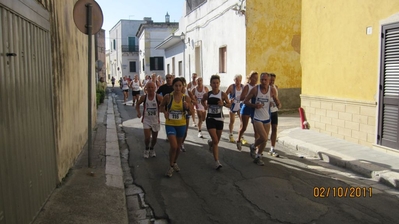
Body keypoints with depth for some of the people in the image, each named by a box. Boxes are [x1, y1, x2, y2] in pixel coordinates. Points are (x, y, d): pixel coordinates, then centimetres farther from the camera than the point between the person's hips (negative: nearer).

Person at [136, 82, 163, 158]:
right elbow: (137, 104, 9)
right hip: (146, 120, -1)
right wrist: (138, 112, -6)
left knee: (154, 137, 13)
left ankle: (152, 149, 41)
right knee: (147, 137, -10)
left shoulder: (158, 97, -12)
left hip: (155, 120, 1)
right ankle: (147, 149, 21)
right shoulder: (144, 97, -7)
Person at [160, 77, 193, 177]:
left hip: (181, 125, 3)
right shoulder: (168, 97, -11)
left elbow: (191, 112, -2)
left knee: (178, 146, 17)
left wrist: (187, 106, -22)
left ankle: (175, 163, 43)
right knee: (173, 146, -12)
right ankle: (171, 166, 11)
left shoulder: (186, 98, -8)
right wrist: (165, 112, -13)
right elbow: (161, 106, 6)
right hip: (170, 124, -3)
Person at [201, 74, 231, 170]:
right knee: (215, 141, -10)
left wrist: (223, 104, -17)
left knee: (217, 140, 17)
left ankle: (210, 143, 55)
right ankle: (217, 162, -3)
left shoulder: (223, 94, -6)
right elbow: (202, 101, 16)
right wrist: (205, 105, -4)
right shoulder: (207, 94, -5)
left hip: (219, 119, 2)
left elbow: (229, 105, 3)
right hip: (210, 119, -2)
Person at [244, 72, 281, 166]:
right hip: (257, 118, -4)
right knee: (264, 138, -15)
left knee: (264, 140, 10)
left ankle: (258, 157, 30)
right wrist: (254, 105, -22)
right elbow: (245, 101, -5)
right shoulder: (255, 89, -12)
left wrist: (278, 103, -19)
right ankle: (253, 147, 17)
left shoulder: (272, 90, -4)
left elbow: (278, 104, 6)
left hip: (267, 118, 4)